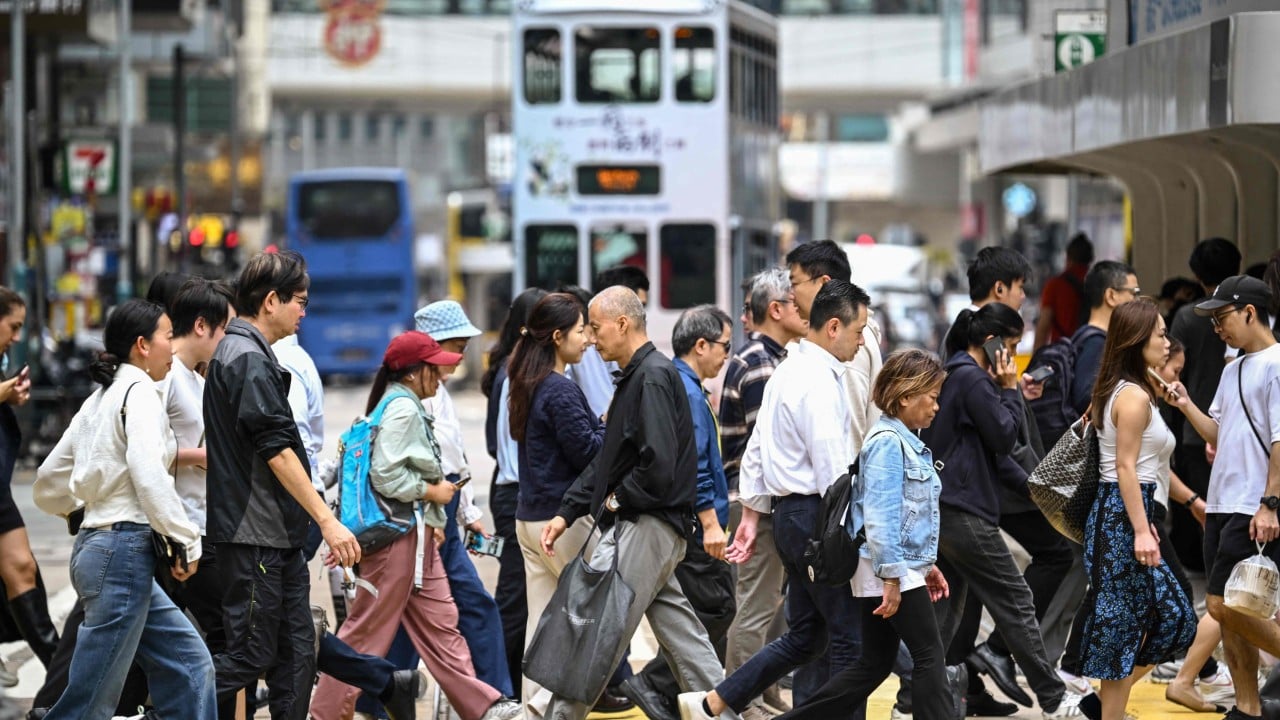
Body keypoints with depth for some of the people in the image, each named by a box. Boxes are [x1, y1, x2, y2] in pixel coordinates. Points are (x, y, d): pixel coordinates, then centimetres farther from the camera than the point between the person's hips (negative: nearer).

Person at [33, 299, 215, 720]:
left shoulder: (99, 399, 17)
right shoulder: (139, 392, -9)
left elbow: (48, 485, 19)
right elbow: (148, 475, -24)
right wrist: (187, 542, -18)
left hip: (97, 544, 10)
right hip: (124, 551, -10)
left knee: (189, 663, 11)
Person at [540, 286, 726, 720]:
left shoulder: (653, 377, -14)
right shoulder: (634, 378, 17)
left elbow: (658, 465, -24)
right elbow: (606, 462, 21)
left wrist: (617, 500, -10)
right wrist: (567, 513, 14)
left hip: (646, 526, -10)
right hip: (641, 526, 10)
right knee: (681, 635, 12)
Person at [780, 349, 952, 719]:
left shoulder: (908, 442, 14)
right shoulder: (887, 442, -15)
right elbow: (880, 516, -20)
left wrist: (926, 564, 20)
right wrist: (892, 578, -21)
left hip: (905, 567, 10)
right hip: (891, 570, -10)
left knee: (874, 664, 9)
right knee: (930, 656, -4)